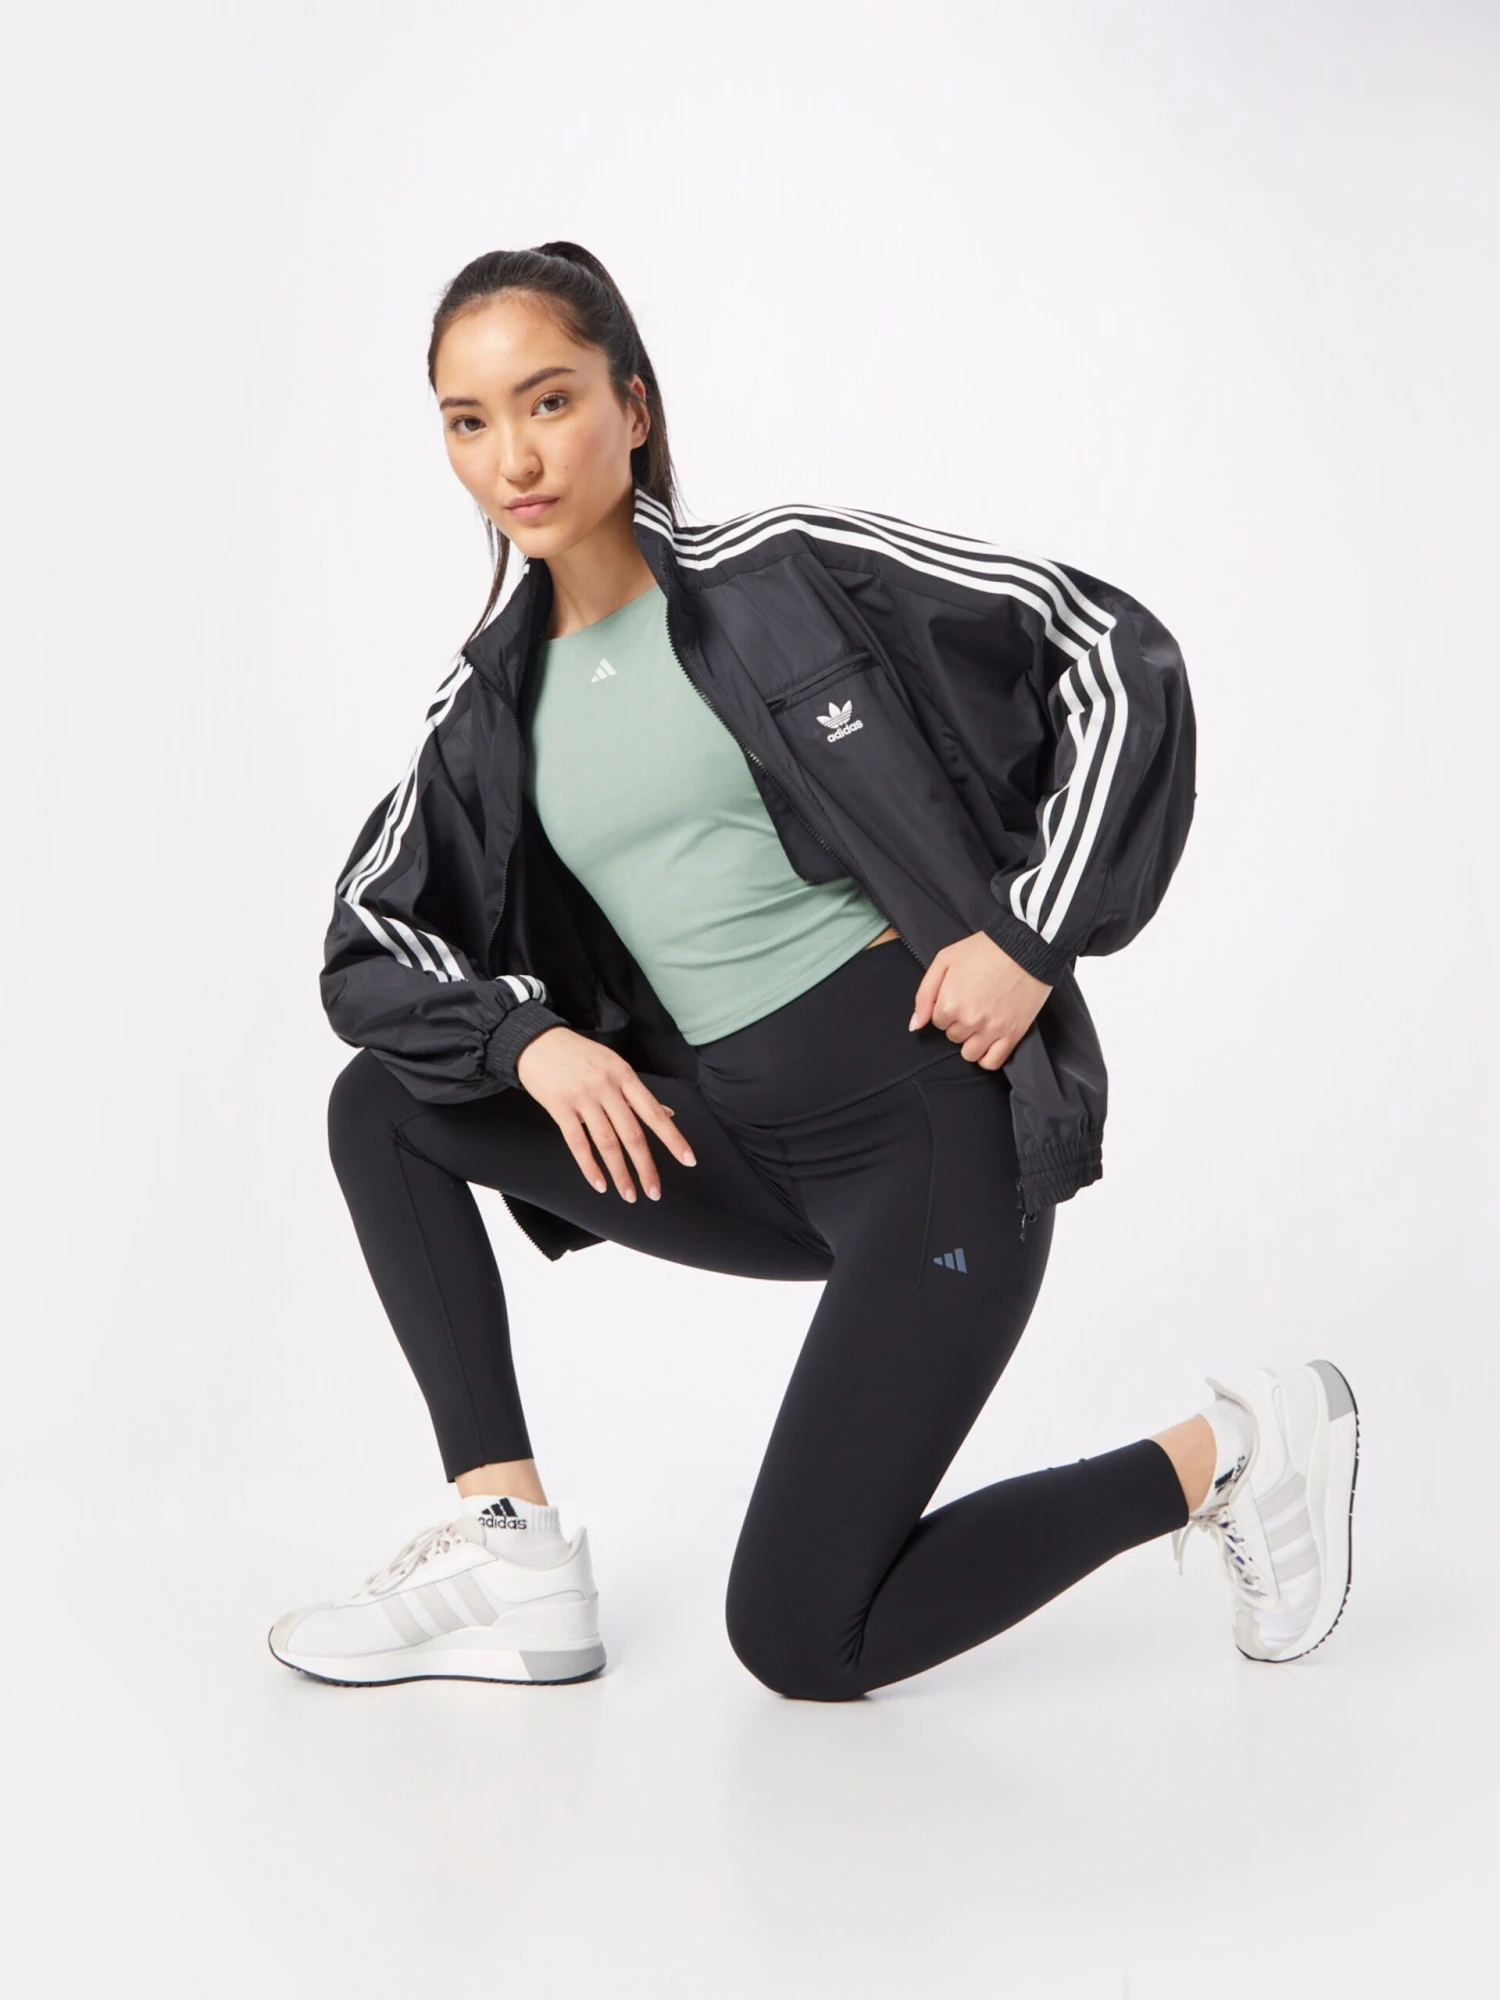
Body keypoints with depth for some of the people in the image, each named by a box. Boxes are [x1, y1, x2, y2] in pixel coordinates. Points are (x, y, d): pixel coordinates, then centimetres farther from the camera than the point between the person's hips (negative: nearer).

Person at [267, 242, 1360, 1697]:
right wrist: (531, 1040, -8)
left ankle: (1226, 1455, 8)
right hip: (732, 1140, 6)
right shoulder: (495, 700, 8)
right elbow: (368, 943, 11)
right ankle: (511, 1550, -1)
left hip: (930, 1116, -6)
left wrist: (1032, 931, -14)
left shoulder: (785, 572, -8)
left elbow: (1117, 649, -8)